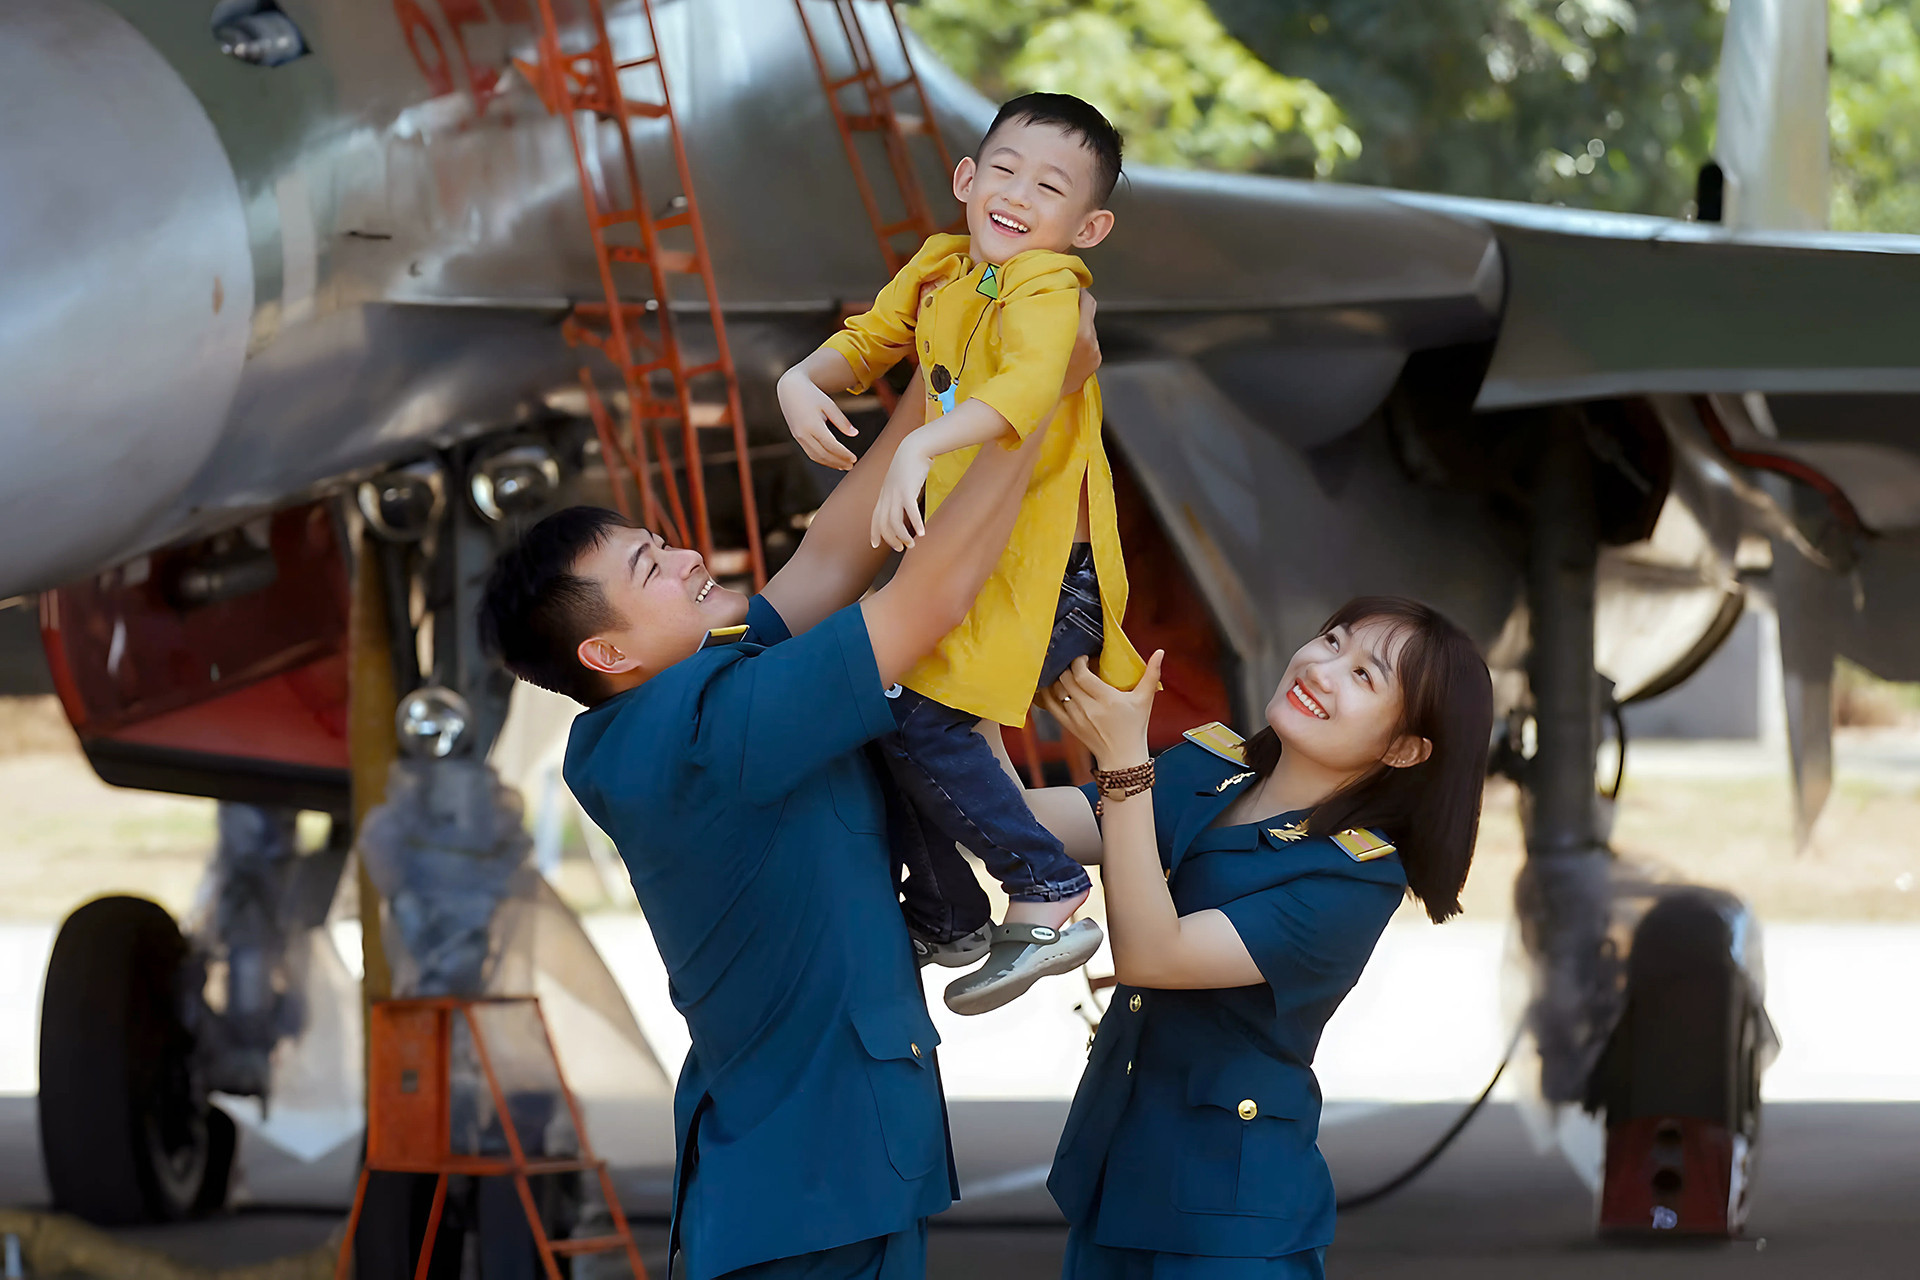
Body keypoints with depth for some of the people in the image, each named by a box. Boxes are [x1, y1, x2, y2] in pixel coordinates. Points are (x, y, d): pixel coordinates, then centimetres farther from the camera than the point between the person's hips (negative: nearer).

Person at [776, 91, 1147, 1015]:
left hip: (1044, 580, -9)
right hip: (961, 559, 9)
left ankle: (1050, 899, -10)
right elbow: (867, 341, 22)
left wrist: (921, 449, -49)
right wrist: (802, 381, -1)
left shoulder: (1045, 287, -17)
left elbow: (1030, 386, -37)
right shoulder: (940, 269, 8)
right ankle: (946, 920, 23)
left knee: (920, 717, -21)